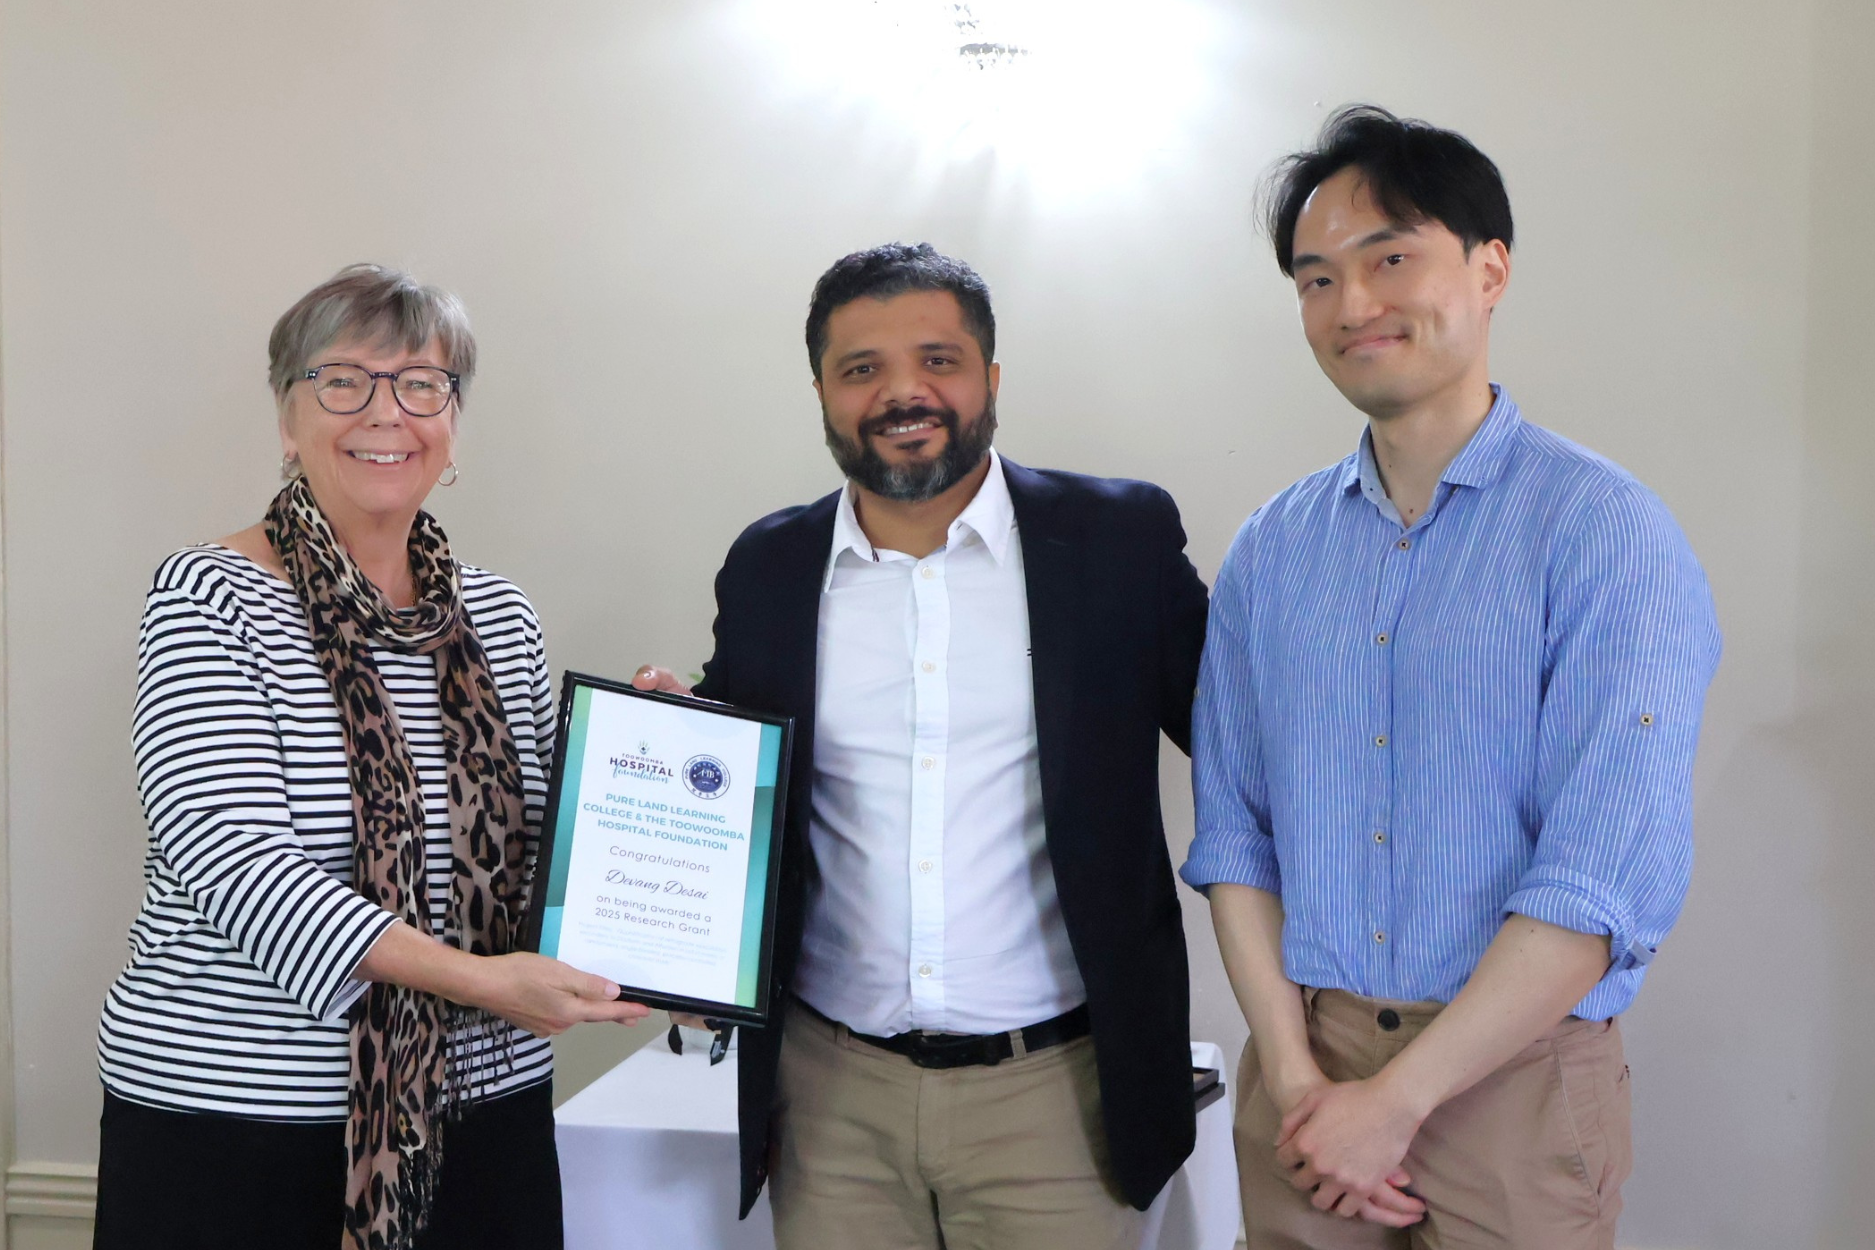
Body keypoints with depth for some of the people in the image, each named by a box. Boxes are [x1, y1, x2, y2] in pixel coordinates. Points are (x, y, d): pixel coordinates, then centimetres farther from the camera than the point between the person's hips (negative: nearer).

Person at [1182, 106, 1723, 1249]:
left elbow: (1609, 882, -16)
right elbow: (1234, 829, 3)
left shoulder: (1607, 533, -11)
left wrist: (1395, 1099, -15)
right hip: (1306, 1071, 4)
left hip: (1513, 1075, -3)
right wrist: (1293, 1072, -8)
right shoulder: (1270, 552, 4)